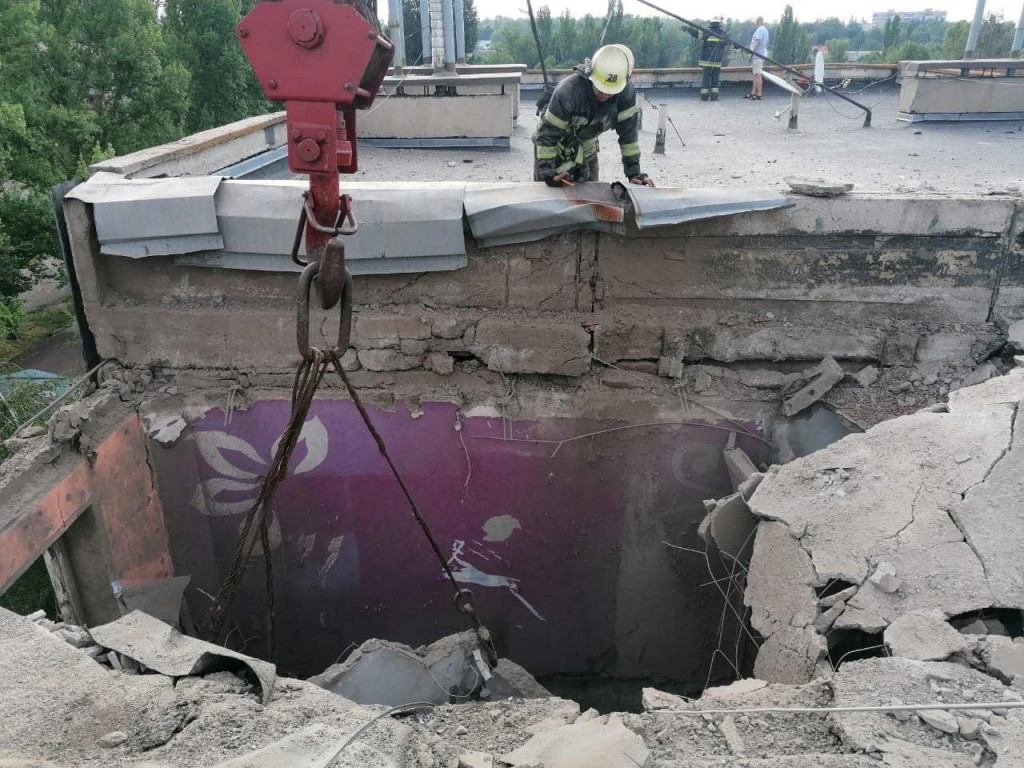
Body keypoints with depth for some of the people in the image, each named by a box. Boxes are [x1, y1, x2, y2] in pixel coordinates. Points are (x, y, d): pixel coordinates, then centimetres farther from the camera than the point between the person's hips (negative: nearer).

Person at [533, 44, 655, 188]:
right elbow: (546, 134, -29)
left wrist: (634, 172, -16)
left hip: (586, 149, 4)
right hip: (554, 148, -4)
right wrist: (547, 172, -31)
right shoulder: (568, 91, -35)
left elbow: (628, 132, -14)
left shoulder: (626, 92, -23)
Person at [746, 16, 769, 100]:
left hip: (758, 55, -10)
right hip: (762, 54, 10)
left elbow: (758, 42, -21)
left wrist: (752, 52, -19)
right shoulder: (765, 29, 18)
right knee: (756, 75, 14)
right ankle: (753, 93, 21)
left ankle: (759, 94, -11)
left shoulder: (760, 29, -13)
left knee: (757, 74, -10)